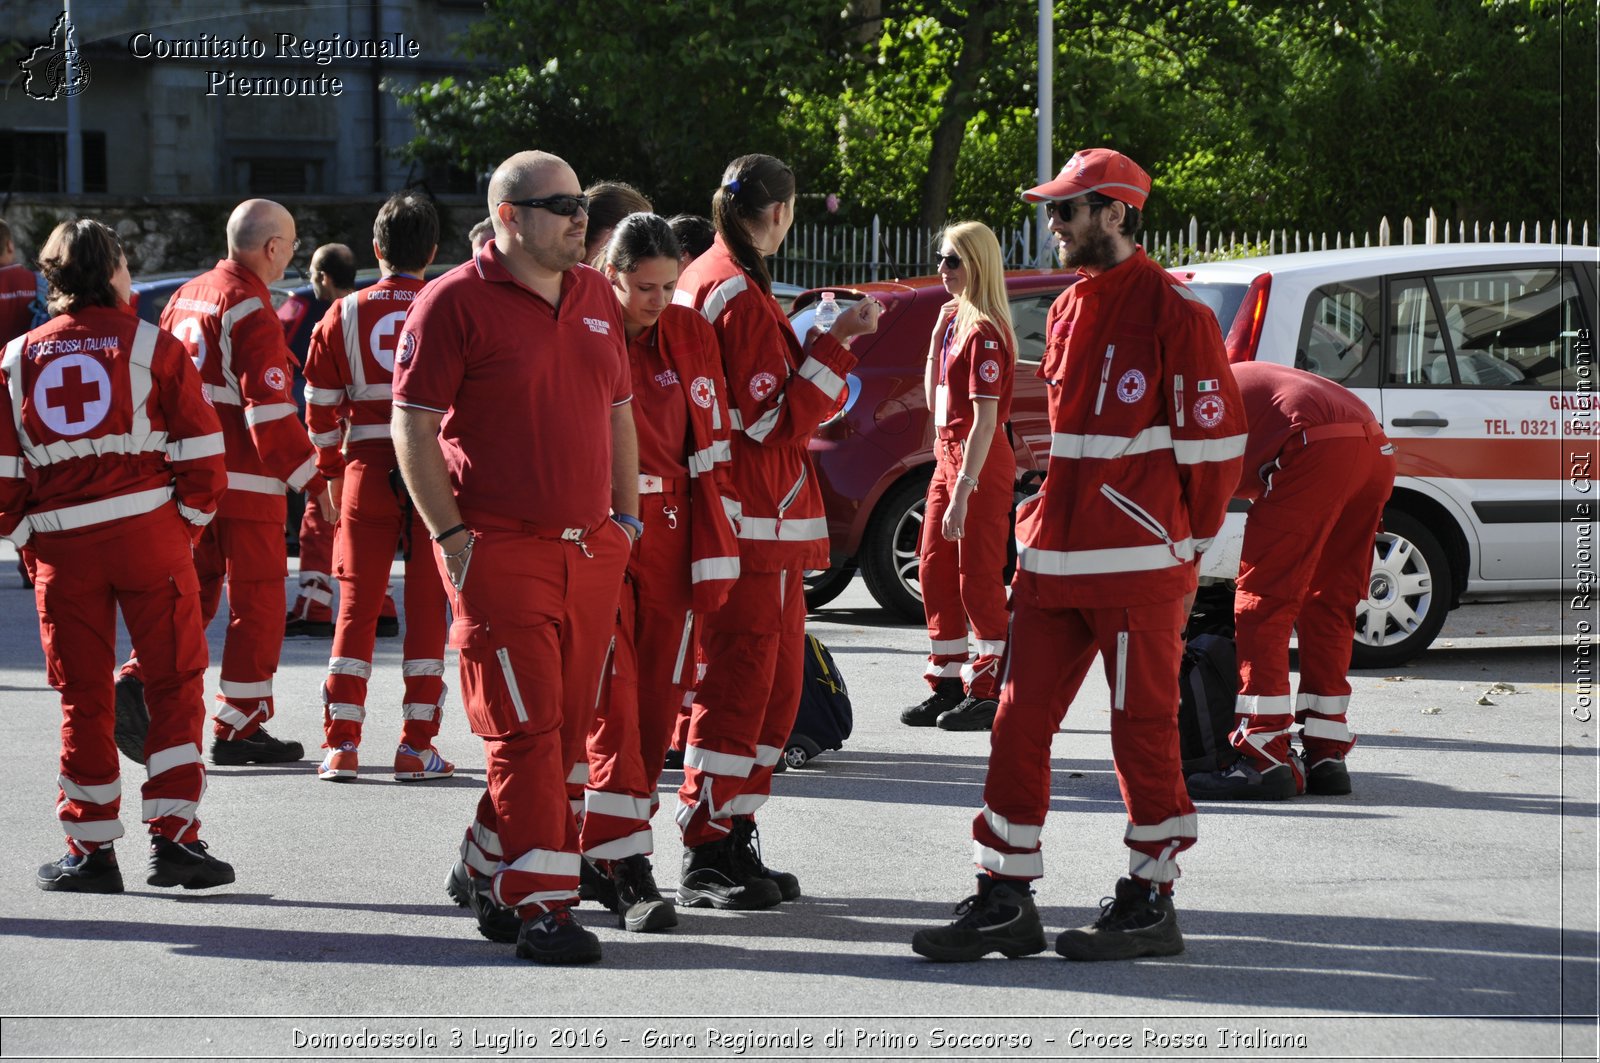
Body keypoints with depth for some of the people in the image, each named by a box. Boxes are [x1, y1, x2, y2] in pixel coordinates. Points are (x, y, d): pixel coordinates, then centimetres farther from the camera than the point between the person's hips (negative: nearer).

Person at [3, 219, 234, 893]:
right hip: (150, 532, -3)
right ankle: (173, 837, 0)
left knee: (83, 697, 9)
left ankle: (91, 850, 11)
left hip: (60, 544, 3)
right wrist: (190, 522, 9)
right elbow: (199, 450, -3)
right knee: (174, 685, 5)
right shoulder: (150, 345, 0)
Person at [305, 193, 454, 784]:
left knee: (357, 604, 7)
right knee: (427, 605, 4)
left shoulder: (345, 315, 2)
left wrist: (330, 471, 17)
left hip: (366, 469, 1)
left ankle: (340, 745, 4)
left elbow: (321, 405, 5)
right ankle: (417, 746, 2)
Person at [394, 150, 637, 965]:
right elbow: (412, 426, -8)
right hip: (501, 552, -6)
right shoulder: (455, 303, -7)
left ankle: (483, 870, 25)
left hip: (591, 551, 7)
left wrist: (626, 518, 14)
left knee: (564, 728, 9)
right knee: (526, 730, -6)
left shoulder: (595, 296, 14)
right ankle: (541, 907, -2)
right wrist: (452, 537, -12)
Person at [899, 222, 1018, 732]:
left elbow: (985, 419, -21)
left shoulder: (985, 331, -17)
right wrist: (938, 332, 6)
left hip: (980, 461, -10)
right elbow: (934, 398, 15)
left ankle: (986, 694, 2)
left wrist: (963, 491, -24)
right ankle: (947, 685, 20)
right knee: (935, 573, 12)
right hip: (948, 453, 10)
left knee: (979, 579, -4)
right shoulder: (954, 318, 11)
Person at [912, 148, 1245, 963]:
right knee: (1019, 721, 5)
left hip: (1139, 563, -8)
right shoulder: (1068, 312, 17)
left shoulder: (1172, 312, -9)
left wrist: (1187, 544, -3)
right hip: (1055, 557, 8)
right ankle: (1005, 901, 10)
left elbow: (1214, 437, -8)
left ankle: (1150, 902, 11)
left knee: (1143, 729, 1)